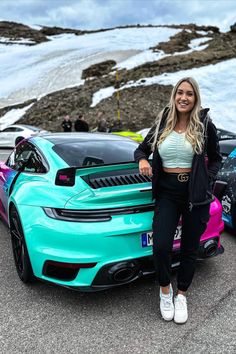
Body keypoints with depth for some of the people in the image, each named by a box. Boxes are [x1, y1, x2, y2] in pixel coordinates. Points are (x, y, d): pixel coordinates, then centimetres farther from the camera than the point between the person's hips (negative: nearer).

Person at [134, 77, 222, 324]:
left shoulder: (205, 125, 1)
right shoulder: (161, 125, 6)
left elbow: (216, 159, 10)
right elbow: (141, 149, 16)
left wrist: (207, 182, -6)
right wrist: (142, 160, -7)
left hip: (196, 195, 0)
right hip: (167, 193, 1)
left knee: (189, 248, 10)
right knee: (161, 246, -10)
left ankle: (181, 296, 33)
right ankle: (165, 290, 21)